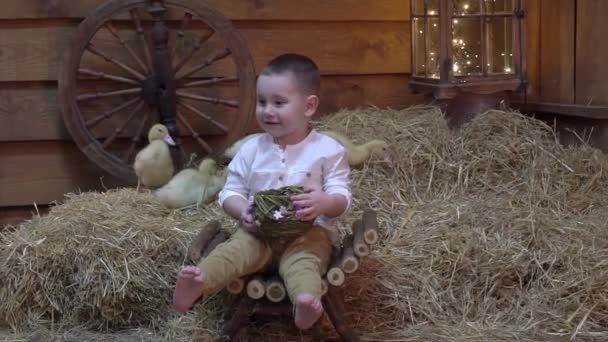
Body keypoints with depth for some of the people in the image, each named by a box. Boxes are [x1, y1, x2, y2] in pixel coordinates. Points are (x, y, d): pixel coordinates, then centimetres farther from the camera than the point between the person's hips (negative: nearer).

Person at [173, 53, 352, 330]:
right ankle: (199, 283, -53)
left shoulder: (328, 150, -2)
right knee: (236, 248, -28)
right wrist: (243, 210, -15)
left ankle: (305, 302, -62)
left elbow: (342, 198, -4)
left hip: (308, 230, -2)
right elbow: (230, 192, 9)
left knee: (302, 258, -34)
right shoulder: (251, 149, 7)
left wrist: (325, 203, -29)